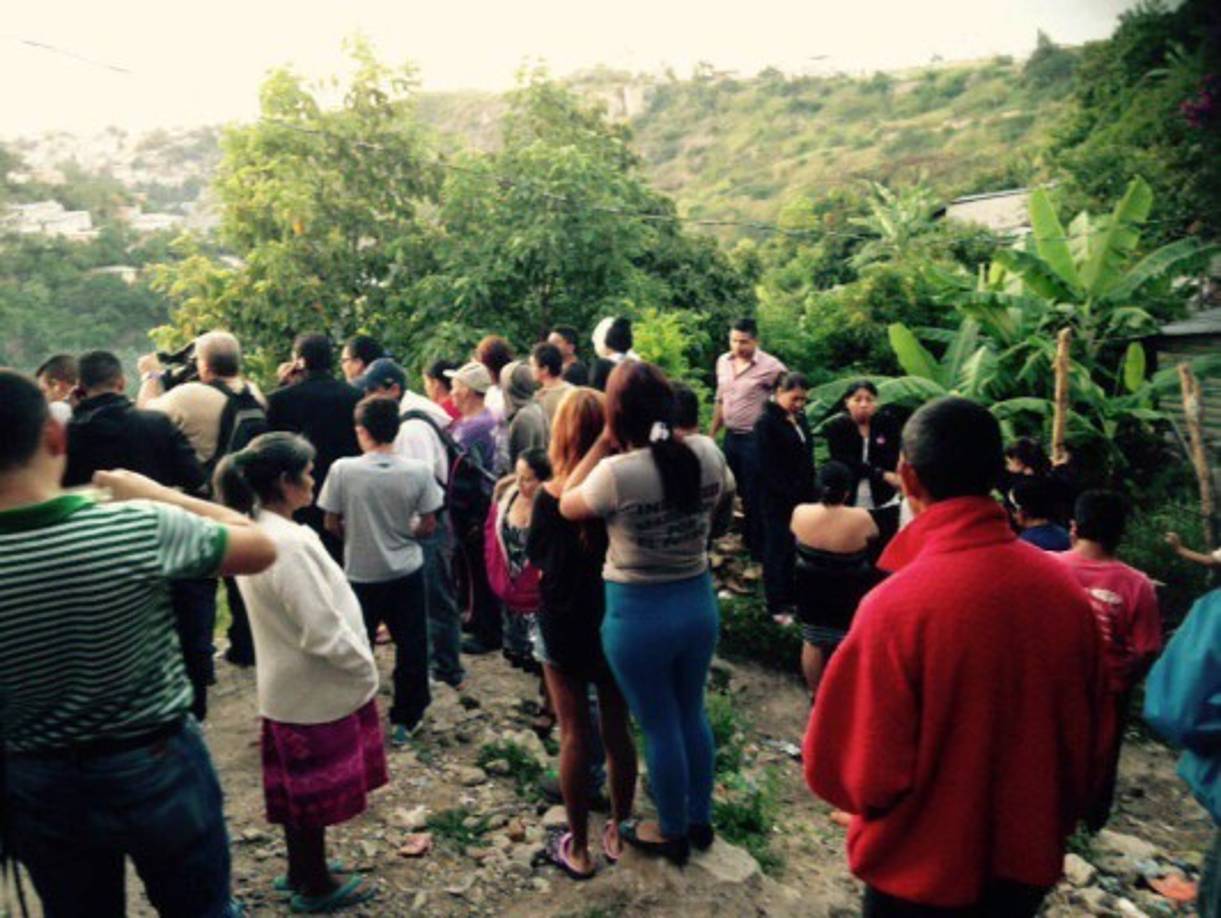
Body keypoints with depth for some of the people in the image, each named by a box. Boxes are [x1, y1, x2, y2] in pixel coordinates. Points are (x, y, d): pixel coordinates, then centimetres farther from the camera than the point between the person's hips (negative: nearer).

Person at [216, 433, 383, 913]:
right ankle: (315, 887, 30)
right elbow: (323, 632, -29)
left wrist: (356, 664, 14)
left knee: (298, 784, 23)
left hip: (290, 684, 9)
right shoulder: (287, 542, -30)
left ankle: (301, 871, 42)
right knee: (316, 789, 11)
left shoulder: (255, 529, 1)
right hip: (316, 688, -9)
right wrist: (366, 669, -14)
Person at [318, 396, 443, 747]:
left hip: (360, 574, 0)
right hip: (407, 573, 1)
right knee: (411, 647, 14)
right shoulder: (418, 471, -11)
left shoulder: (342, 469, -14)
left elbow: (332, 525, -5)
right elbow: (428, 527, -5)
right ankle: (404, 719, 24)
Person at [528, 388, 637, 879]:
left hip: (564, 623, -2)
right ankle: (618, 831, 31)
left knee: (575, 733, 9)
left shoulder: (550, 495, -16)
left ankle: (578, 846, 22)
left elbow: (534, 554, 0)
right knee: (617, 728, 15)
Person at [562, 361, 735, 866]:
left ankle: (672, 833, 36)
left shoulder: (616, 472, -23)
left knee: (660, 727, 14)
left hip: (637, 613, -5)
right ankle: (700, 820, 43)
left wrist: (603, 444, -5)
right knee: (692, 715, 24)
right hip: (698, 602, 5)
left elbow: (567, 506, -4)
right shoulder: (707, 453, -9)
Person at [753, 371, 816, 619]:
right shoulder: (766, 422, -12)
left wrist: (808, 492, 7)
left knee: (796, 548, 10)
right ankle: (777, 606, 13)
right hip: (776, 499, -6)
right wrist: (790, 494, -16)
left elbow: (807, 457, 15)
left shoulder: (800, 418, 10)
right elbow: (768, 467, -15)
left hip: (802, 497, 6)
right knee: (778, 549, 3)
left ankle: (792, 596, 24)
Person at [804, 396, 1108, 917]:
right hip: (1029, 864, 4)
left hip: (922, 875, -4)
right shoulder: (1065, 588, -12)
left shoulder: (896, 606, -29)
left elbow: (861, 775, -23)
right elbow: (1087, 742, 2)